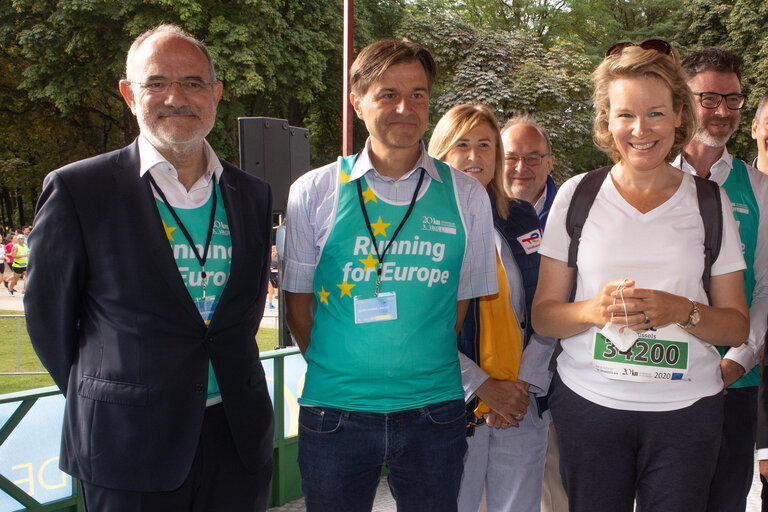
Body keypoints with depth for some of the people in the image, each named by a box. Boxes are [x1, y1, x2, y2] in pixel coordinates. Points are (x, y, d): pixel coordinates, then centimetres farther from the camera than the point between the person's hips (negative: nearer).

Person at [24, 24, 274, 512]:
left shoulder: (253, 194, 6)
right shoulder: (77, 190, -6)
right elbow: (49, 315, 0)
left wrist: (234, 387, 9)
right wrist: (104, 401, 5)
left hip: (239, 436, 4)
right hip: (128, 446, -3)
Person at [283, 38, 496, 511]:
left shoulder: (467, 196, 2)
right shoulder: (314, 192, 0)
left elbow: (462, 300, 8)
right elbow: (298, 301, 6)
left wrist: (418, 369, 3)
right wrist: (337, 370, 1)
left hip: (433, 413, 1)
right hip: (334, 412, 0)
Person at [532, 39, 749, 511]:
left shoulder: (710, 202, 3)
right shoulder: (577, 195, 1)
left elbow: (737, 326, 5)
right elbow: (543, 316, 2)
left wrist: (682, 311, -15)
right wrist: (593, 310, -18)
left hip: (686, 409, 1)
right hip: (589, 402, 0)